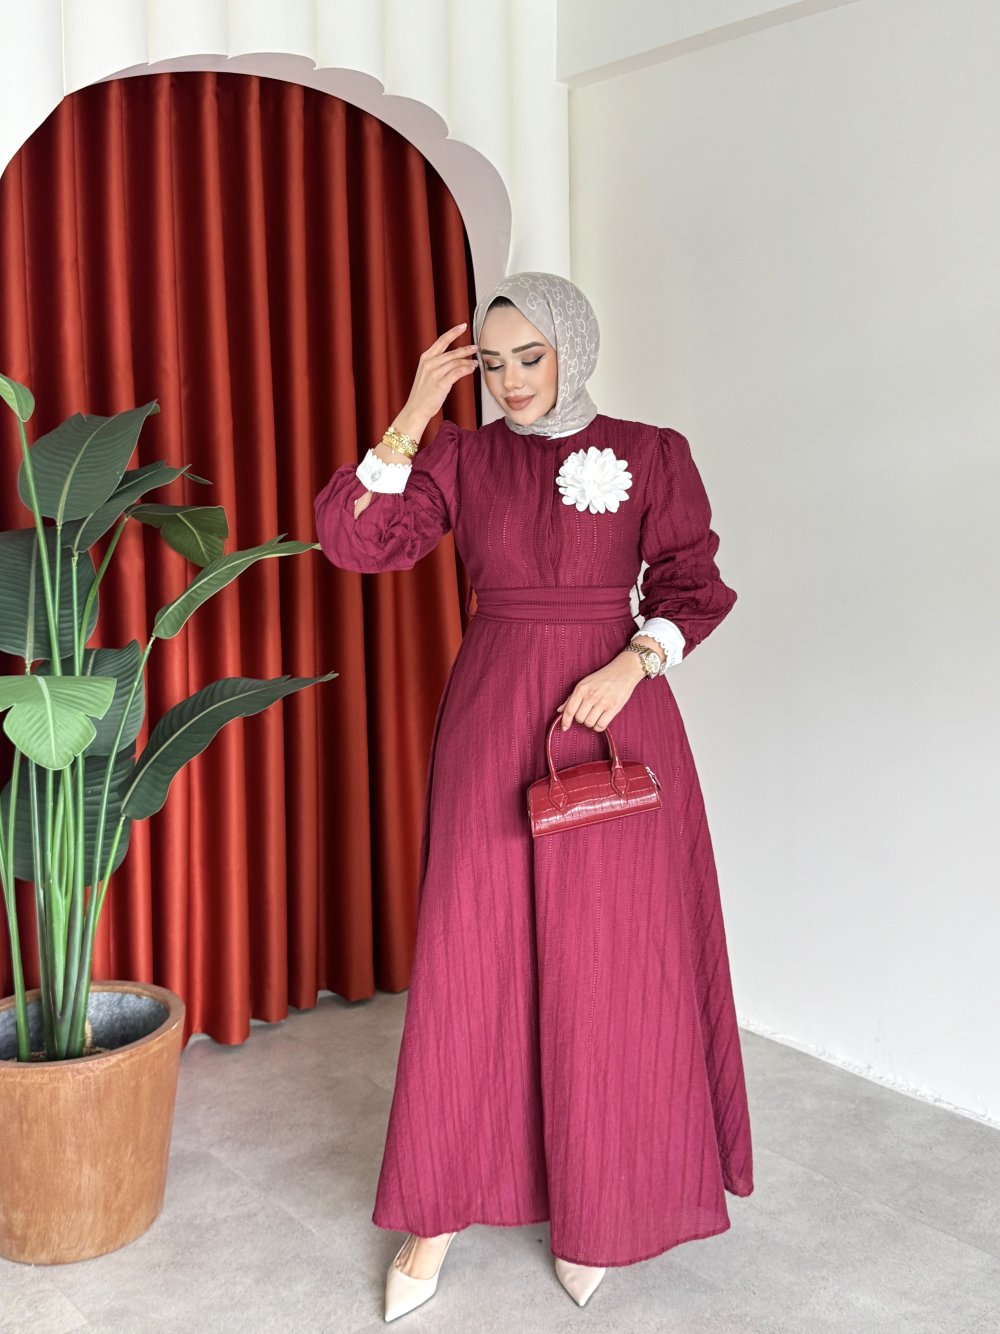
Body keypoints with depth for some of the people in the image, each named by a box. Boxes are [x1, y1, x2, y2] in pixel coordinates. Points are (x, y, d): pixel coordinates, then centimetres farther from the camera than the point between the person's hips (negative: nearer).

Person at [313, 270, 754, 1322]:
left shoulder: (651, 454, 2)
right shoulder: (461, 458, 6)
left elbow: (694, 585, 1)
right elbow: (353, 538, -5)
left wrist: (632, 664, -16)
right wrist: (414, 414, -10)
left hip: (613, 719, -1)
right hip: (489, 723, 1)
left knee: (606, 964, 3)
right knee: (467, 958, 2)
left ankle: (593, 1206, 22)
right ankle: (441, 1209, 16)